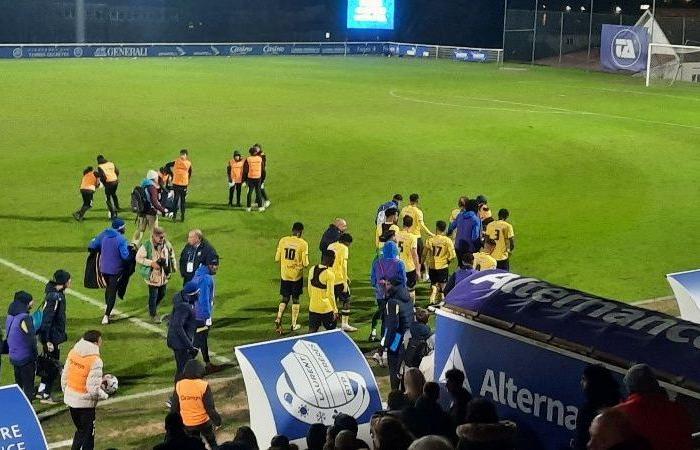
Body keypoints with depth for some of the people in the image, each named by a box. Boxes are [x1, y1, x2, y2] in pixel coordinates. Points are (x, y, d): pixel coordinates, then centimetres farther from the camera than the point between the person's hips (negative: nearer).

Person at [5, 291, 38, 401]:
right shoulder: (25, 318, -22)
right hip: (26, 359, -8)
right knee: (28, 388, 2)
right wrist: (36, 355, -10)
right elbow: (31, 338, -20)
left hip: (14, 357, 8)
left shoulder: (10, 317, 3)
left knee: (18, 384, 19)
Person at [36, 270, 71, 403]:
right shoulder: (54, 297, -26)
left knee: (51, 364, 20)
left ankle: (41, 391, 31)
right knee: (53, 366, 2)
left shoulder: (57, 293, 3)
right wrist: (48, 341, -25)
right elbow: (46, 319, -27)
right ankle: (46, 395, 12)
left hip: (54, 336, 10)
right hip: (52, 337, -10)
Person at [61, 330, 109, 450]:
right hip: (85, 402, -7)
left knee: (80, 430, 25)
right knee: (87, 435, 10)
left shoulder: (72, 353, -3)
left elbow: (64, 377, 7)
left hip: (70, 399, 7)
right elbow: (93, 389, -23)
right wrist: (105, 396, -4)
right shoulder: (95, 361, -23)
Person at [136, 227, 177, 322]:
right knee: (153, 295, 4)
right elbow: (138, 258, -14)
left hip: (164, 275, 5)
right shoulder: (147, 246, -18)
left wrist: (174, 267, 8)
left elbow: (172, 256, 13)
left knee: (162, 294, 17)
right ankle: (153, 314, 23)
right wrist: (151, 263, -22)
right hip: (153, 275, -5)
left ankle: (152, 308, 44)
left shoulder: (167, 245, -3)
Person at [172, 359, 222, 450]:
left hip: (187, 424, 2)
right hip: (204, 422, -2)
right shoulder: (203, 385, -18)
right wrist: (217, 420, -1)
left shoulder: (179, 385, -9)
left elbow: (175, 407, 0)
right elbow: (210, 407, -15)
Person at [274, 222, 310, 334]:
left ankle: (278, 319, -7)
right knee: (295, 300, 12)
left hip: (284, 275, 2)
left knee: (284, 299, 12)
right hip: (297, 275, -2)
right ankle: (294, 324, 17)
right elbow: (305, 264, -13)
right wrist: (305, 264, 10)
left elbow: (277, 258, 2)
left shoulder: (283, 240, -3)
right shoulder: (303, 244, -12)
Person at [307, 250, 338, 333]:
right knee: (331, 330, 13)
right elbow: (330, 294, -18)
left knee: (312, 330, 9)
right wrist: (335, 310, -10)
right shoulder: (329, 274, -19)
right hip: (325, 308, -5)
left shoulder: (312, 270, 1)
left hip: (313, 307, 6)